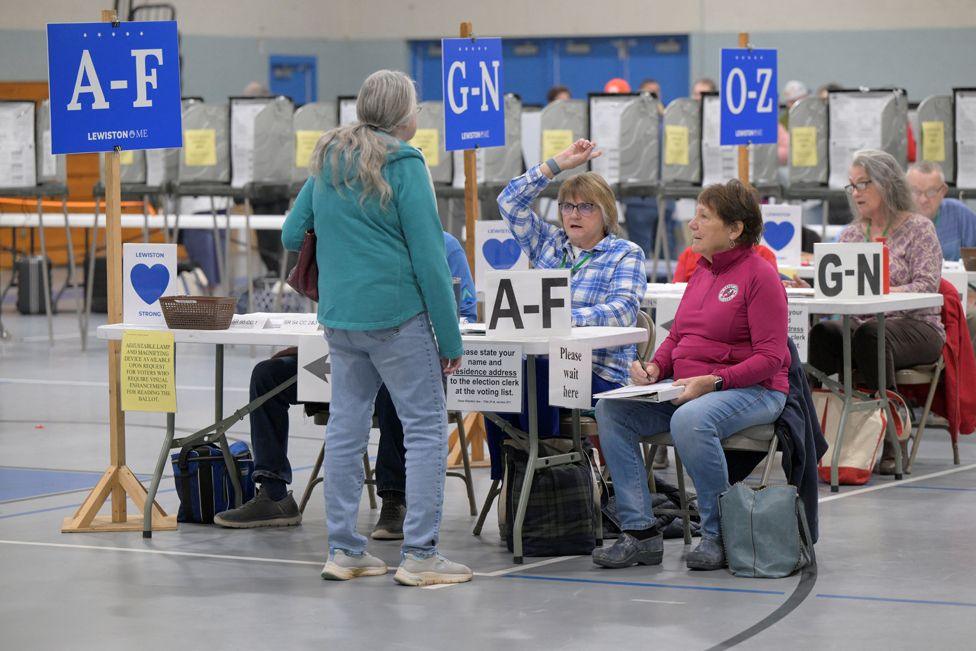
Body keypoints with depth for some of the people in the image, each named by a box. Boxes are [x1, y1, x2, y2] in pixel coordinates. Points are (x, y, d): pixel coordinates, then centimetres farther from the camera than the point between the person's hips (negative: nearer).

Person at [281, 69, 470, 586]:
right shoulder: (403, 164, -10)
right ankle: (420, 555, -4)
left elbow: (291, 236, 17)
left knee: (345, 427, 11)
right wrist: (451, 338, -9)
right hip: (397, 314, -7)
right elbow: (428, 256, -12)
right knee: (425, 427, -1)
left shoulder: (327, 162, 11)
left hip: (338, 316, 7)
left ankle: (343, 549, 14)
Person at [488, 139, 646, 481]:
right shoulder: (549, 242, 21)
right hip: (544, 364, 5)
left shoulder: (626, 254, 3)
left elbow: (623, 310, -13)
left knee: (535, 377, -35)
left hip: (599, 373, -5)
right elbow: (511, 202, 14)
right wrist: (558, 163, 7)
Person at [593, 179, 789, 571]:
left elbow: (770, 357, -15)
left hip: (752, 391, -8)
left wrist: (712, 382, -26)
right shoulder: (702, 272, 16)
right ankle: (641, 533, -12)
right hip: (686, 388, 8)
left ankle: (720, 535, -19)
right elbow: (676, 337, 22)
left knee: (690, 420, -38)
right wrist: (655, 368, 0)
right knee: (610, 410, -11)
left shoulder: (759, 275, -9)